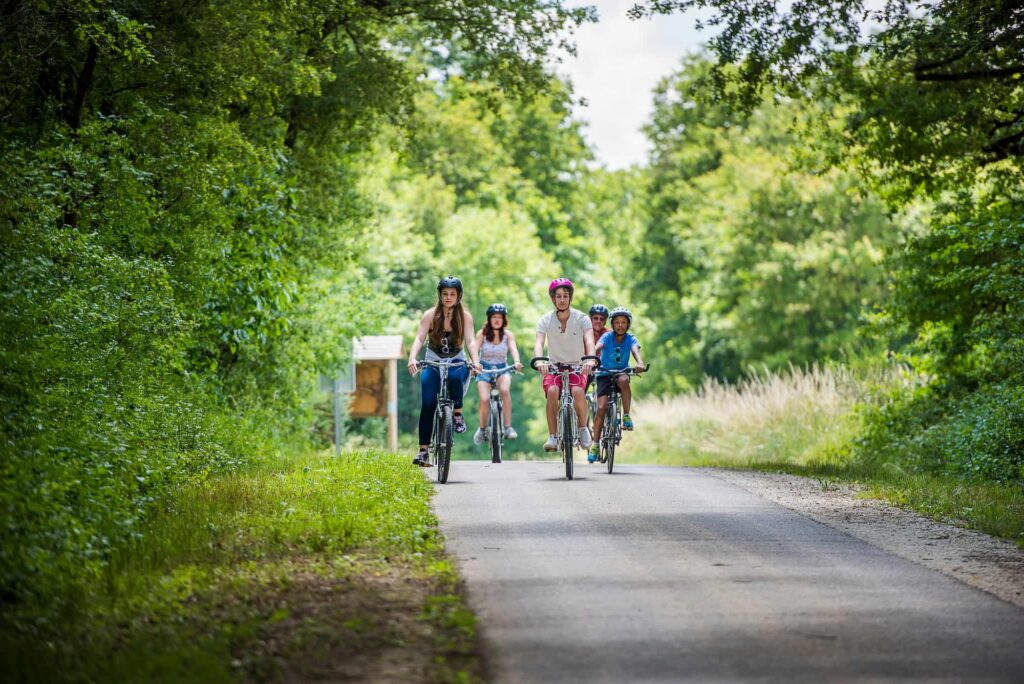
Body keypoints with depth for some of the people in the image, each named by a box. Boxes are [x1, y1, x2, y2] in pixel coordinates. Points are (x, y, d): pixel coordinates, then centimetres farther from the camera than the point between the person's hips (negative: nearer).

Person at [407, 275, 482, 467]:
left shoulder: (465, 316, -4)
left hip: (457, 362, 0)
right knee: (427, 405, -16)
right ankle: (423, 450, -13)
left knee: (455, 376, -38)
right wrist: (412, 359, -35)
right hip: (433, 364, 0)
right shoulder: (430, 315, -5)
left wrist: (475, 361, -35)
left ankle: (457, 414, -14)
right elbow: (419, 339, -16)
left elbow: (470, 341, -15)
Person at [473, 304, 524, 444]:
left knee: (505, 390, -33)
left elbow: (513, 349, -18)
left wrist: (516, 362, -39)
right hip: (484, 369, 0)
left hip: (502, 368, 0)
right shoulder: (482, 333, -6)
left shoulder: (508, 334, -3)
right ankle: (482, 428, 6)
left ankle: (508, 427, -25)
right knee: (484, 399, -21)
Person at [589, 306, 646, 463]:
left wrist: (640, 363, -50)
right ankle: (595, 445, -8)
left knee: (623, 380, -37)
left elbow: (635, 350, -27)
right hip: (605, 374, 0)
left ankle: (626, 416, -25)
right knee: (601, 408, -15)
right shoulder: (607, 337, -11)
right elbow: (597, 348, -29)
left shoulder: (630, 339, -7)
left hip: (621, 373, 1)